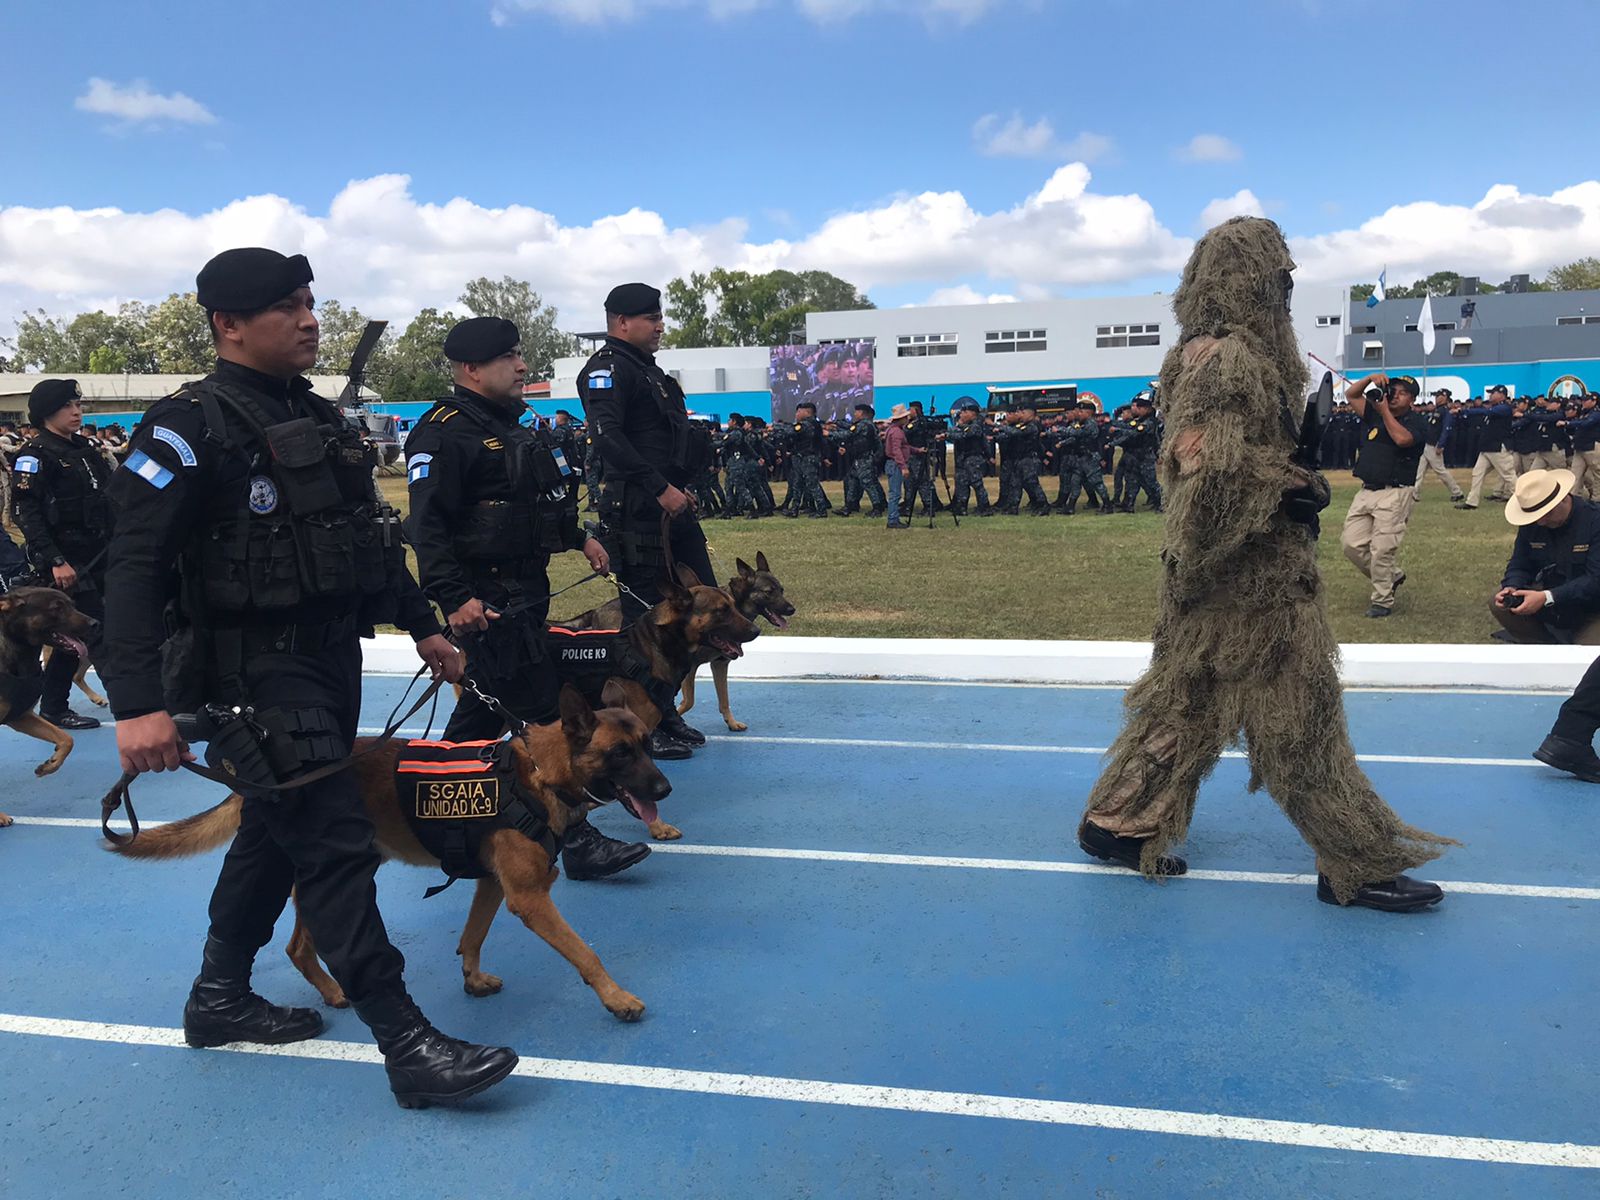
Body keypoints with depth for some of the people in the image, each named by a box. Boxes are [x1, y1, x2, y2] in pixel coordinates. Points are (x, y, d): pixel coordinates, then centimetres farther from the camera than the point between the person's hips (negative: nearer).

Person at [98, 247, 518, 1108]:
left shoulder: (319, 417, 13)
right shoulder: (192, 425, -11)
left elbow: (372, 536, 21)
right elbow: (134, 566, -18)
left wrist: (422, 627, 22)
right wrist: (136, 703, -26)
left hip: (333, 658, 9)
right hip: (259, 672, -8)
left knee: (276, 832, 18)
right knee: (337, 846, -8)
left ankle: (219, 999, 37)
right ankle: (407, 1046, -2)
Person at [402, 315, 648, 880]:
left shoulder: (511, 424, 16)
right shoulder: (445, 432, -15)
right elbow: (428, 526, -23)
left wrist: (579, 537, 25)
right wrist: (453, 598, -29)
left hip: (524, 591, 10)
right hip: (487, 598, -10)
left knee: (484, 706, 18)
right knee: (544, 714, -9)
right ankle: (575, 840, -3)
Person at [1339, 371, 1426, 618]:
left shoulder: (1415, 421, -2)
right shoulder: (1374, 414, 14)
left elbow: (1402, 438, -23)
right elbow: (1351, 394, 15)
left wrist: (1385, 410, -14)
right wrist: (1370, 378, -2)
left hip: (1395, 493, -6)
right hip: (1366, 491, 7)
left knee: (1382, 549, -11)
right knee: (1351, 543, 3)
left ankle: (1383, 600, 1)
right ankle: (1392, 575, 23)